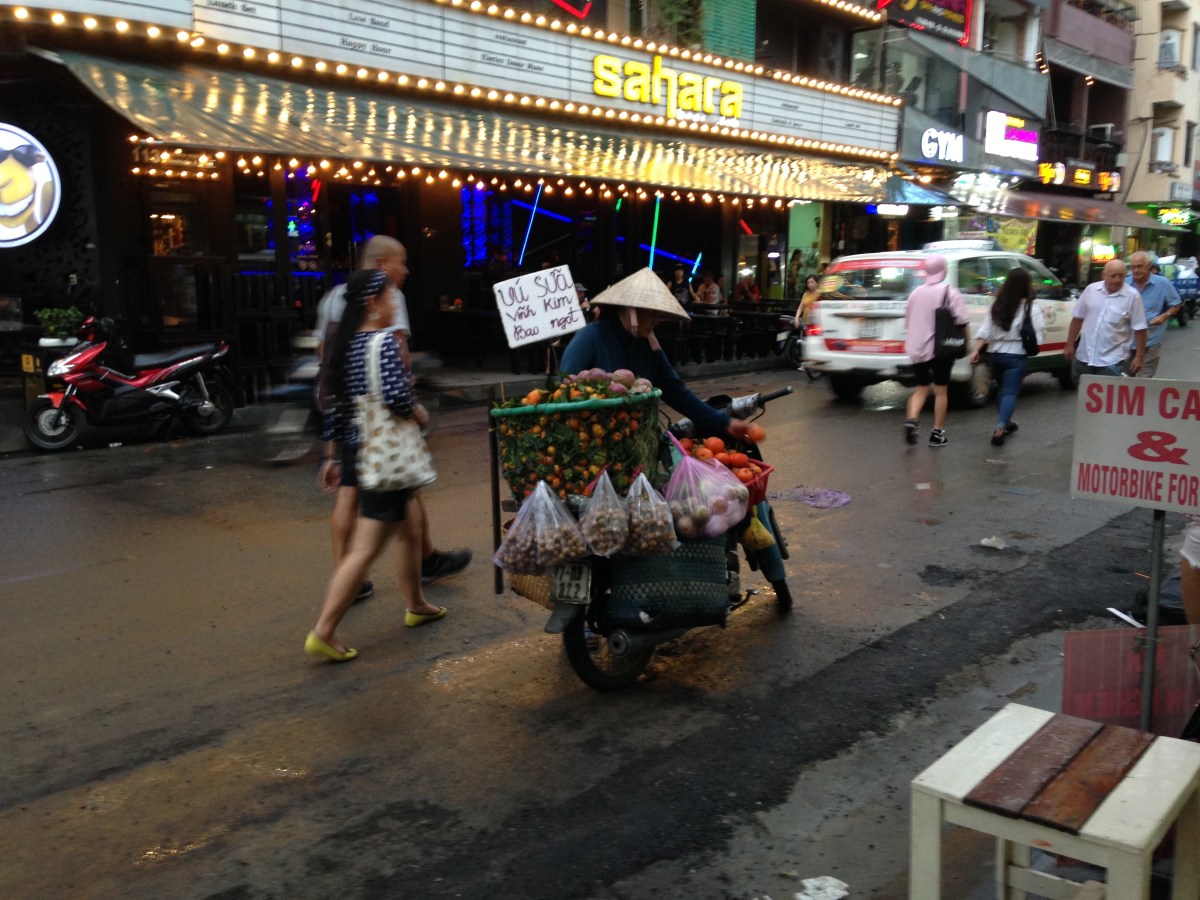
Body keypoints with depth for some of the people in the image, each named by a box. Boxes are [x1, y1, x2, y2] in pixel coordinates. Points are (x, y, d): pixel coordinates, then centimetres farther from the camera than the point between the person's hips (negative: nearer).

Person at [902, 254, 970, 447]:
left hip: (917, 349, 4)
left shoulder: (916, 292, 5)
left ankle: (911, 420, -12)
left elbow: (908, 322, 12)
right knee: (941, 391, 8)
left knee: (921, 388, 13)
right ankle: (937, 433, 11)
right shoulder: (949, 292, -8)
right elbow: (962, 320, -14)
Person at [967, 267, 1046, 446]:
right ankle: (1000, 428, -19)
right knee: (1010, 392, -3)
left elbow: (985, 330, -1)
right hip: (1017, 357, -4)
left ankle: (1006, 423, 34)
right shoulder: (1031, 308, -10)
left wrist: (976, 350, -2)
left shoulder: (997, 305, 2)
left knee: (1003, 389, 22)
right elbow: (1039, 336, -10)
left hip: (997, 355, 4)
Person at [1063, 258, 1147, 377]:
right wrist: (1070, 344, 8)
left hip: (1112, 361, -4)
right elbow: (1077, 318, 9)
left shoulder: (1132, 296, -8)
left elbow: (1139, 329, -6)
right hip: (1084, 358, 4)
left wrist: (1139, 357, -8)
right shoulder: (1091, 289, 1)